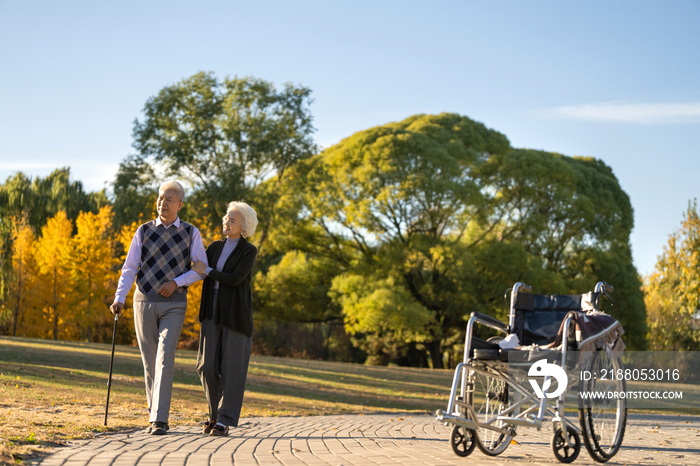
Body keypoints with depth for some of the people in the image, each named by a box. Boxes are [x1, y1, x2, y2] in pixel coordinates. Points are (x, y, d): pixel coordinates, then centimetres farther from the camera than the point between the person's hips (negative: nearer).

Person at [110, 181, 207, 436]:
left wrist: (176, 282, -13)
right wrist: (119, 298, -14)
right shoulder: (144, 231, 4)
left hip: (173, 304, -2)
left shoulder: (191, 233, 3)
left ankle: (159, 421, -16)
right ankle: (156, 417, 22)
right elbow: (129, 268, -1)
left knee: (165, 361, -15)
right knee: (149, 363, 7)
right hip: (144, 300, 2)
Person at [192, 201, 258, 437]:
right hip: (213, 314, 5)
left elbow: (235, 279, -17)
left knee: (232, 369, -5)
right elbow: (196, 270, 14)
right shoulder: (215, 247, 12)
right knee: (208, 366, -1)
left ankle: (224, 422, 0)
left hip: (236, 316, -5)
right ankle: (217, 412, 19)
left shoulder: (249, 251, -5)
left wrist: (206, 271, -14)